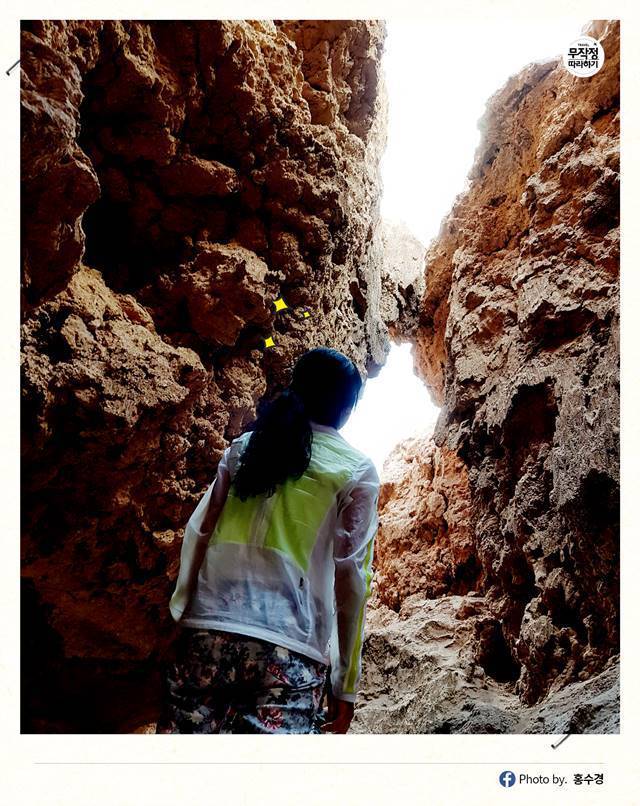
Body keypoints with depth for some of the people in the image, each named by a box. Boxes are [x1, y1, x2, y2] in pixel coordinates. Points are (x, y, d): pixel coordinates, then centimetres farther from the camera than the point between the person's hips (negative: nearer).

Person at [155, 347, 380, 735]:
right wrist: (346, 684, 5)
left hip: (208, 633, 4)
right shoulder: (357, 471, 4)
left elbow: (198, 533, 10)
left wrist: (183, 610, 17)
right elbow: (350, 577, 0)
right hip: (289, 649, -3)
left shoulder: (245, 445, 13)